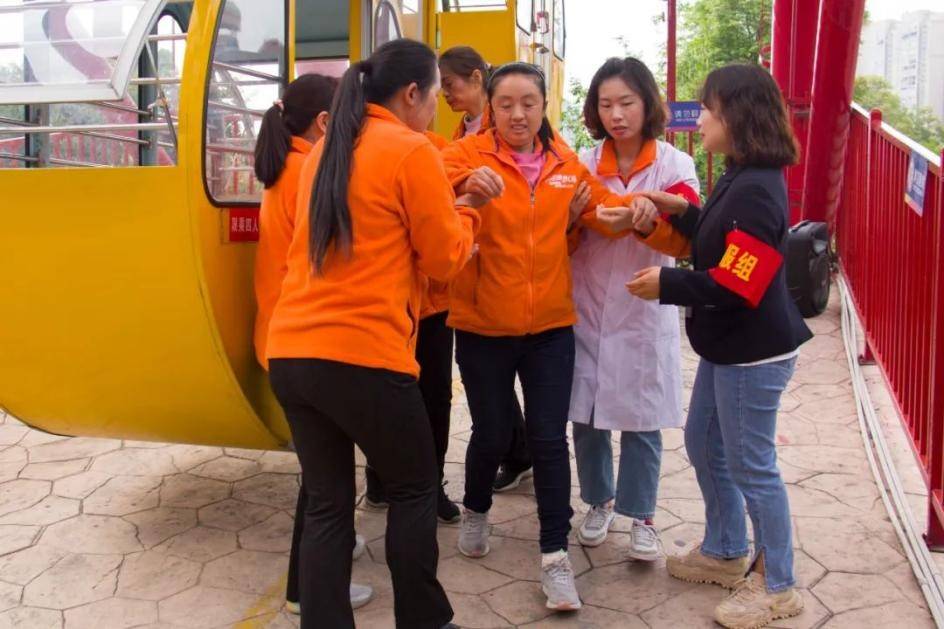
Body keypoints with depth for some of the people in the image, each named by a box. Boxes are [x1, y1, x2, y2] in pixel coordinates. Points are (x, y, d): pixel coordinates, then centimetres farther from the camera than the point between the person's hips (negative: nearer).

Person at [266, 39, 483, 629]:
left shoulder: (324, 151, 16)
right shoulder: (413, 151, -6)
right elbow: (445, 258, -1)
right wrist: (465, 213, 18)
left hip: (291, 351, 7)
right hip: (364, 355, -7)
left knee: (327, 503, 14)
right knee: (415, 489, 14)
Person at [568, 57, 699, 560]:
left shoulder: (674, 165, -4)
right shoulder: (584, 163, 3)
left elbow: (686, 241, -15)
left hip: (644, 312, -2)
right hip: (588, 306, 2)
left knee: (641, 420, 5)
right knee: (586, 415, 9)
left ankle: (641, 517, 24)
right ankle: (599, 503, 32)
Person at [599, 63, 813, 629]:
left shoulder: (756, 190, -23)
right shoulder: (742, 179, 9)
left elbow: (736, 285, -27)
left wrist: (667, 283, -18)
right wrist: (684, 212, 4)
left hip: (753, 353, -11)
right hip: (729, 346, 11)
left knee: (750, 465, 3)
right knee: (704, 446, 21)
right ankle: (725, 552, 40)